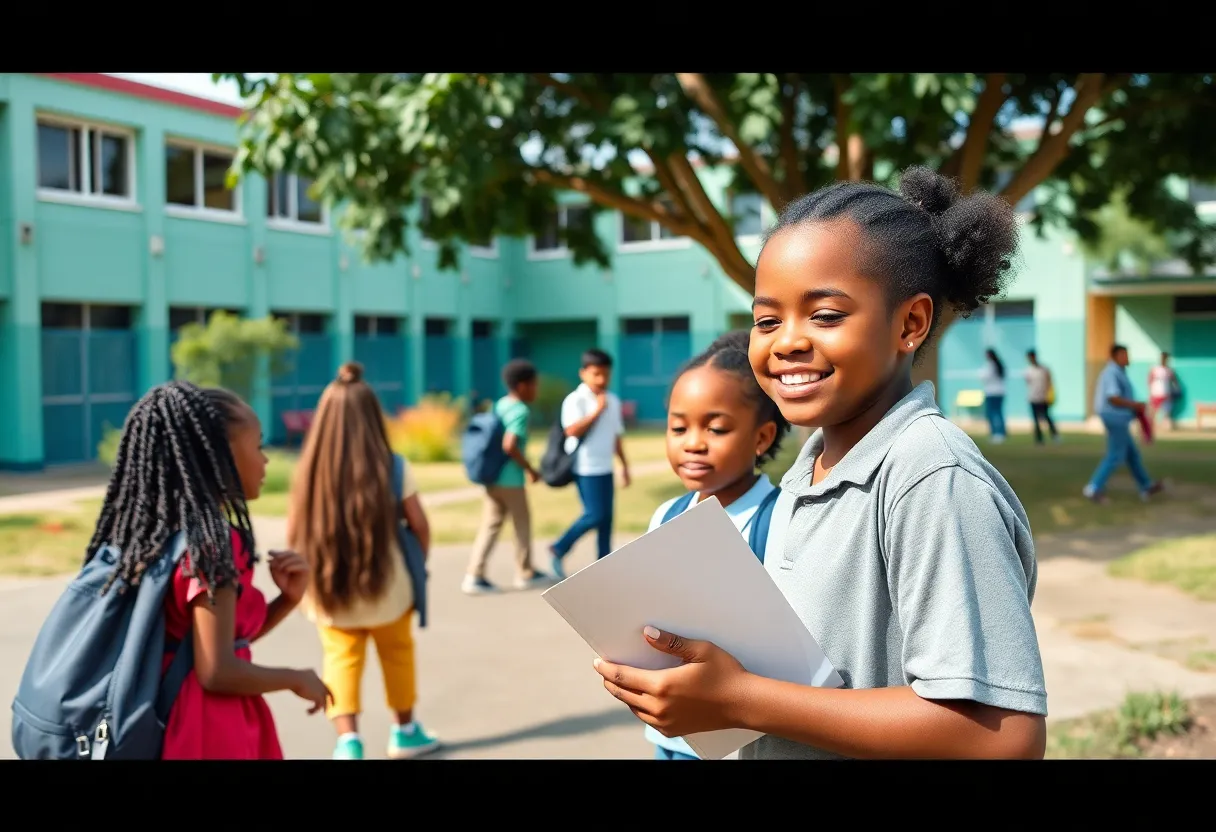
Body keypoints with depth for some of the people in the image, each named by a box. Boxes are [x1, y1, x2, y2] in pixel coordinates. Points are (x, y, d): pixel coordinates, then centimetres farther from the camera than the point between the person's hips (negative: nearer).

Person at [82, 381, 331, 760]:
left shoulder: (160, 535, 7)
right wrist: (296, 679, -9)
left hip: (177, 723, 9)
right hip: (212, 732, -9)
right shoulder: (213, 542, -20)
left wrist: (288, 599, 3)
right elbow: (217, 671, -23)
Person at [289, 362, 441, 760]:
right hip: (386, 588, 0)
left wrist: (310, 577, 12)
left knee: (341, 662, 10)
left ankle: (347, 739, -3)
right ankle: (404, 730, 32)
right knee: (397, 654, 19)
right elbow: (419, 525, -5)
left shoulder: (310, 471, -7)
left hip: (330, 590, 0)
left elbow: (294, 535, -3)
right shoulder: (393, 468, -11)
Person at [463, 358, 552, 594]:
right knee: (522, 524, 10)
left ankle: (474, 576, 1)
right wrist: (530, 470, -15)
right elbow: (509, 446, -25)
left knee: (490, 525, 8)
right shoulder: (521, 411, -15)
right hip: (511, 479, -7)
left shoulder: (499, 405, 10)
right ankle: (525, 574, 23)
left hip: (492, 476, 7)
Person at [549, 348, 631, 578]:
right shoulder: (575, 400, -12)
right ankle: (559, 549, 9)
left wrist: (624, 465, 17)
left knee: (607, 517, 7)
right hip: (586, 468, -7)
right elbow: (572, 431, -25)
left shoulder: (613, 401, 10)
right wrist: (597, 411, -24)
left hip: (606, 468, 7)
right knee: (594, 515, -9)